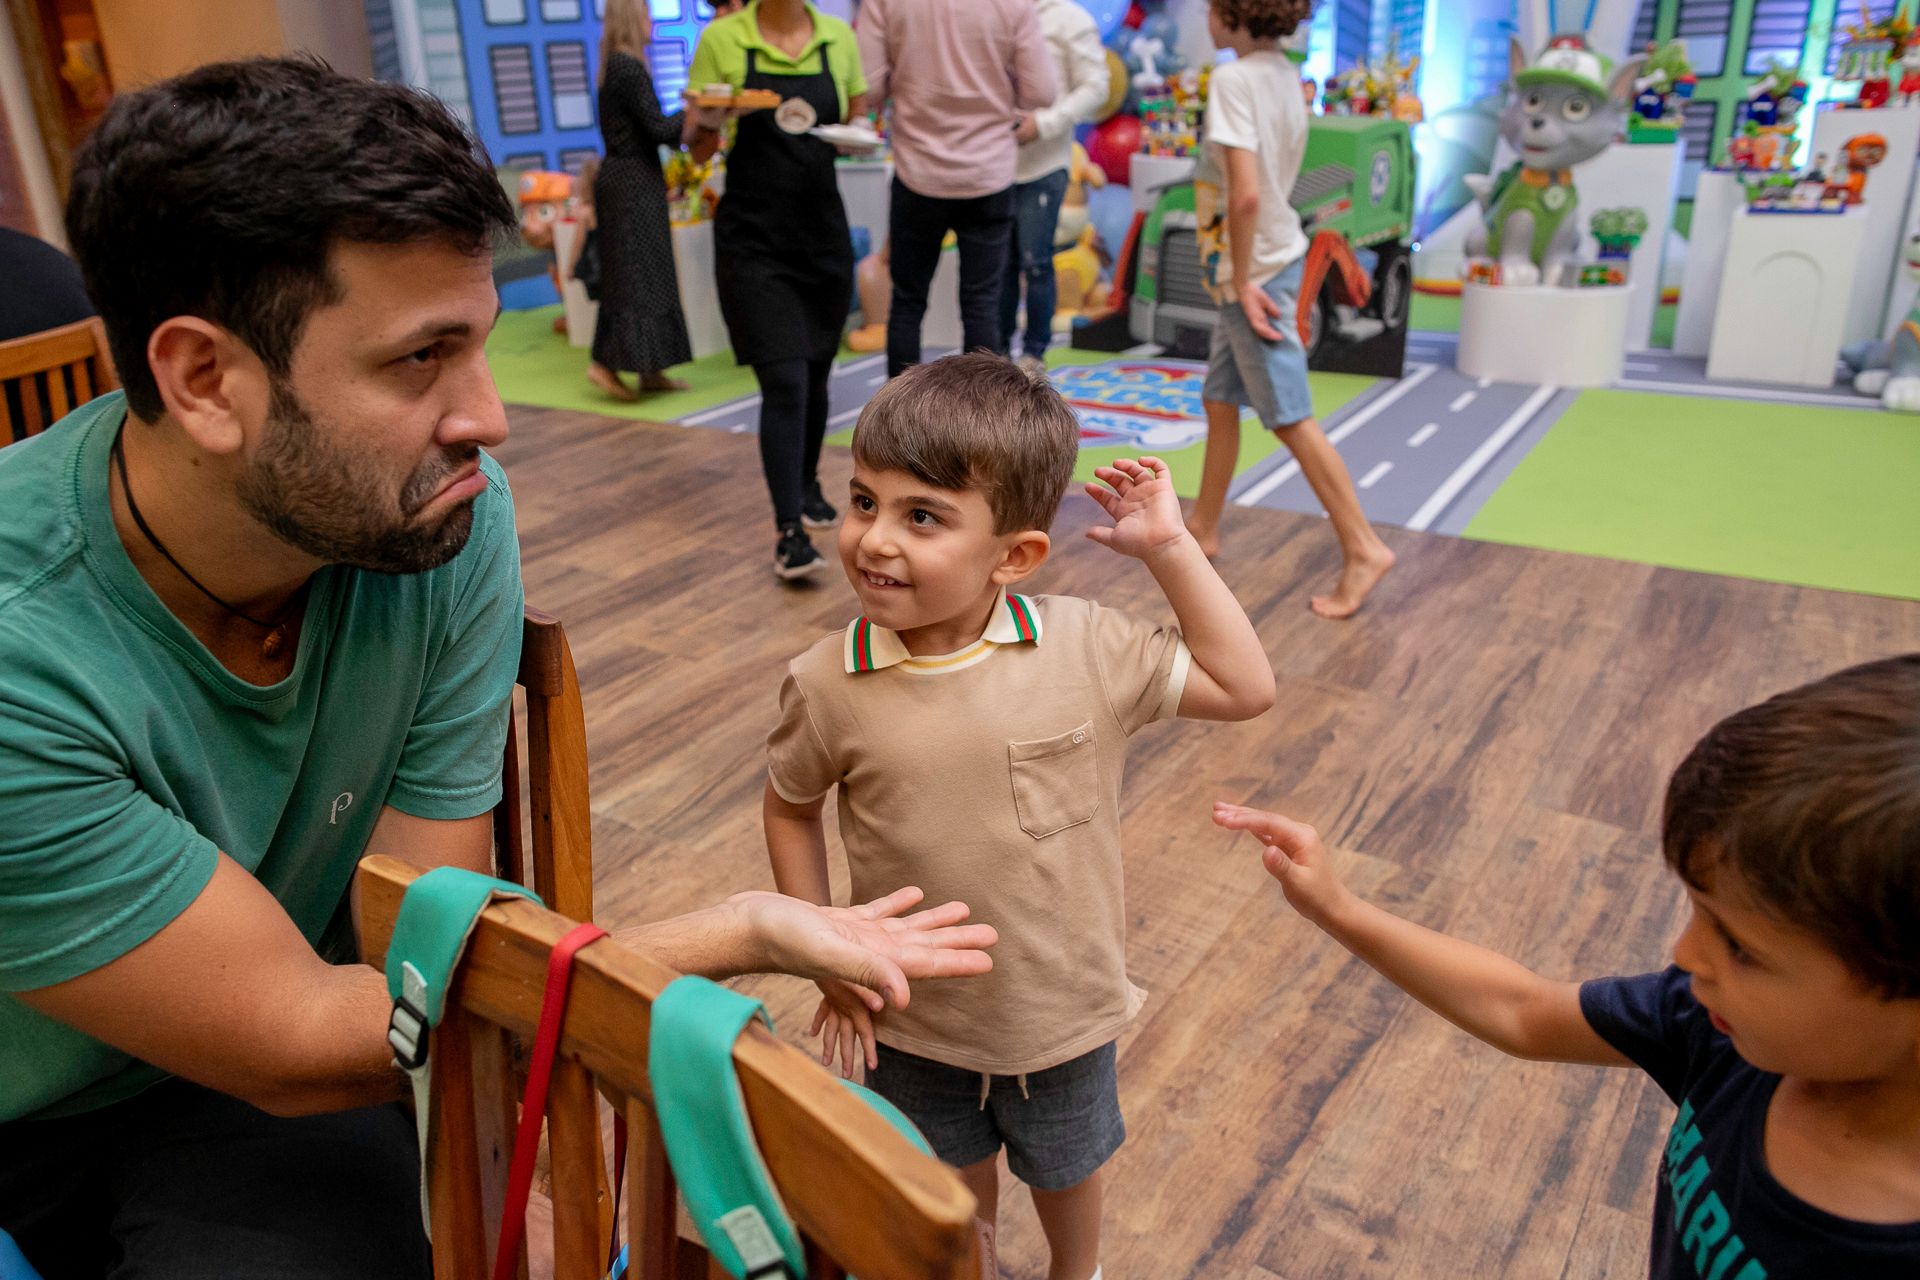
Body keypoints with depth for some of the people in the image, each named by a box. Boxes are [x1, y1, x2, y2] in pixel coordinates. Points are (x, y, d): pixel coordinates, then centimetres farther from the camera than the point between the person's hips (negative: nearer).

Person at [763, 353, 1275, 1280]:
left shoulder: (1085, 648, -21)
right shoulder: (828, 684, -21)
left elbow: (1244, 689, -11)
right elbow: (790, 809, -2)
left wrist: (1168, 548, -18)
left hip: (1062, 1002, 0)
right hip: (913, 1018, 0)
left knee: (1065, 1169, 28)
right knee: (954, 1185, 27)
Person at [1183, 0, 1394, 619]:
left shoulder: (1234, 80, -19)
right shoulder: (1285, 75, 7)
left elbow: (1246, 193, -26)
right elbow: (1267, 182, 9)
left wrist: (1242, 283, -18)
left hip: (1255, 270, -9)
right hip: (1275, 255, 9)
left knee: (1290, 418, -4)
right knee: (1220, 400, 18)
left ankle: (1362, 547, 1)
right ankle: (1202, 528, 31)